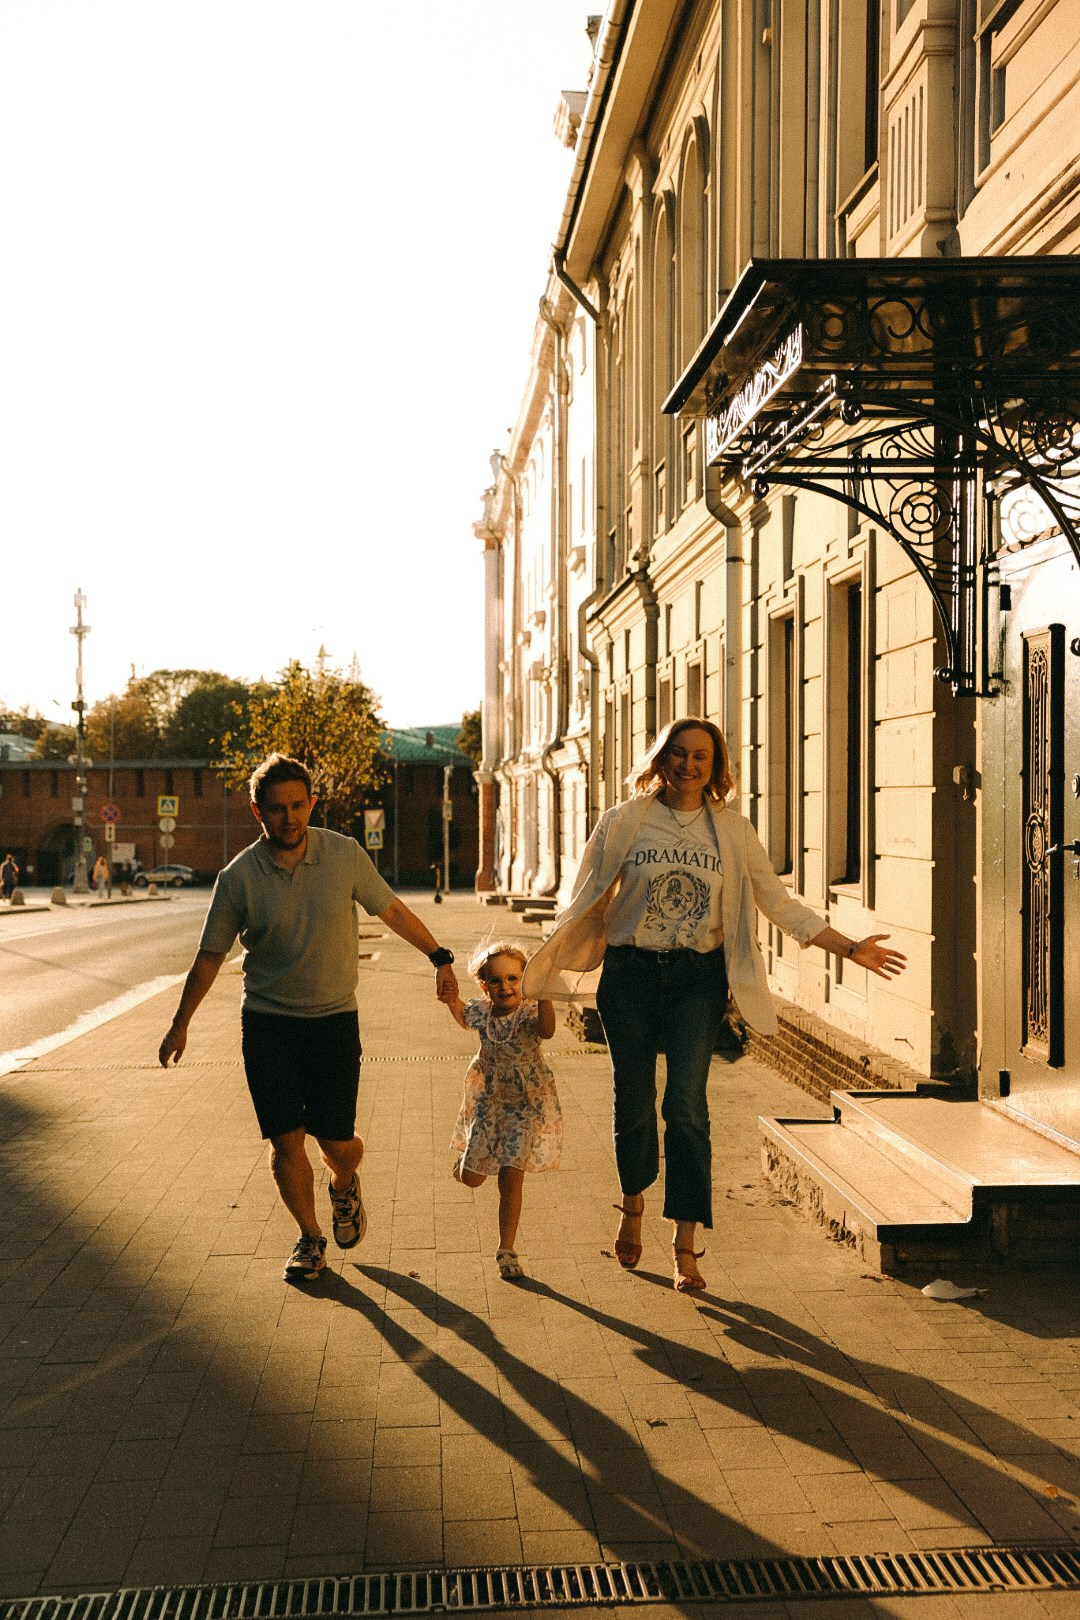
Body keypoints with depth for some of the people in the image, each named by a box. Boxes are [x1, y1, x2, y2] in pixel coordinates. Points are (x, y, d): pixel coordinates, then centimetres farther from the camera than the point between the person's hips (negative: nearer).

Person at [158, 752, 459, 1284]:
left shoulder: (345, 854, -6)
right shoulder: (238, 877, -7)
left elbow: (391, 910, 7)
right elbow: (211, 954, 4)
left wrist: (440, 957, 8)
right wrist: (181, 1022, 7)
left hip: (334, 1019, 0)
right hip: (267, 1024, 0)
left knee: (337, 1142, -1)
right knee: (286, 1141, 0)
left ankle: (344, 1188, 35)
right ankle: (309, 1238, 23)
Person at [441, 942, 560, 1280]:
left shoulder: (529, 1014, -22)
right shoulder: (481, 1011, -7)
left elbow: (546, 1030, -48)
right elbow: (464, 1017, 19)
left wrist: (544, 996, -62)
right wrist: (452, 1000, 0)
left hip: (526, 1103, -4)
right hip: (488, 1099, 4)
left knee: (511, 1179, -6)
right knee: (471, 1178, 10)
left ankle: (506, 1251, 10)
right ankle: (467, 1156, 48)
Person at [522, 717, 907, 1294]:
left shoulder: (732, 830, 4)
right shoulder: (625, 821, 1)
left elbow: (780, 903, 8)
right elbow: (588, 902, 5)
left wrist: (849, 948, 2)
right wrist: (540, 975, 2)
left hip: (698, 978, 0)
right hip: (630, 973, 0)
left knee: (686, 1105, -10)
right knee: (633, 1103, 5)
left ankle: (685, 1246, -1)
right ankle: (633, 1203, 35)